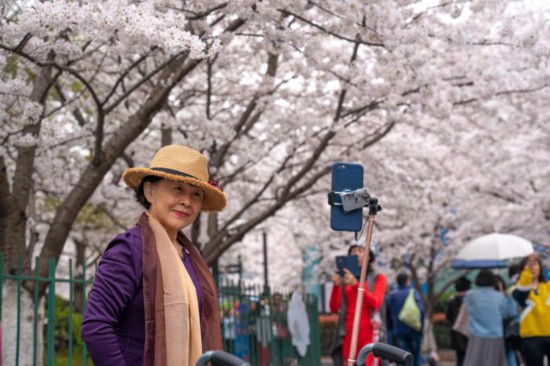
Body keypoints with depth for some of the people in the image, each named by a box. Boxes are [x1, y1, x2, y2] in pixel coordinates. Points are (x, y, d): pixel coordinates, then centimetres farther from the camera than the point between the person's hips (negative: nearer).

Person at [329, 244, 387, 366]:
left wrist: (356, 285, -20)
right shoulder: (345, 280, 14)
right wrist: (336, 286, -9)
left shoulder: (378, 278, 8)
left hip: (369, 334, -3)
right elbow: (334, 308, 7)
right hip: (349, 333, 3)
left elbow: (375, 304, -8)